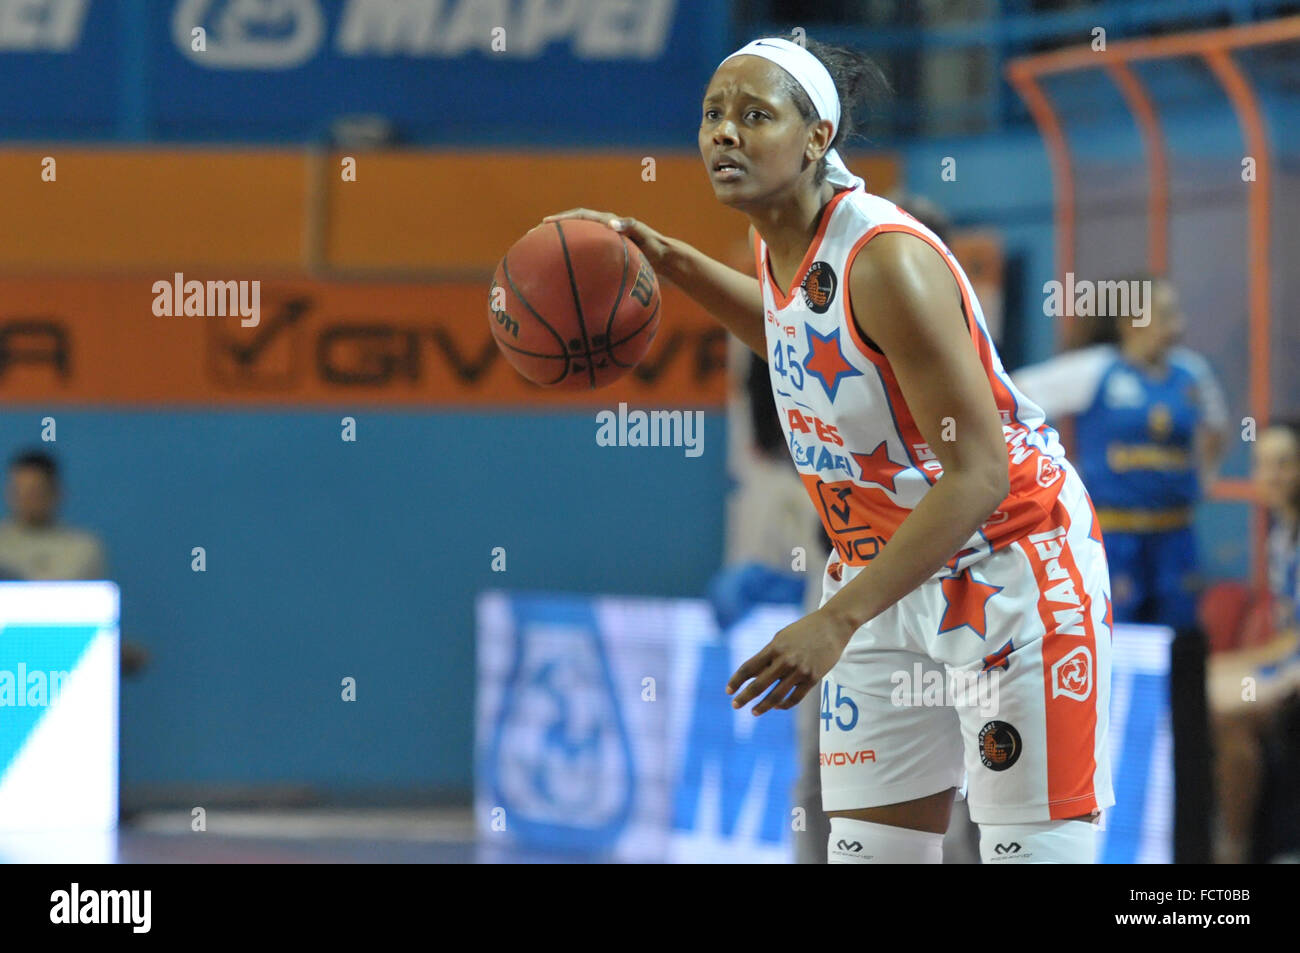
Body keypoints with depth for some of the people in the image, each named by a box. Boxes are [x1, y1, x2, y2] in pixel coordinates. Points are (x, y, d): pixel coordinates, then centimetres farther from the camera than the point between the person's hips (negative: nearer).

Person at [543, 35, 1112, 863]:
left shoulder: (887, 259, -25)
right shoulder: (781, 244, 0)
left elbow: (978, 474, -27)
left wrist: (838, 620, -32)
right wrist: (669, 260, 14)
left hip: (1009, 566, -8)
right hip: (893, 574, 8)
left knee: (1034, 851, -9)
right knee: (867, 851, 3)